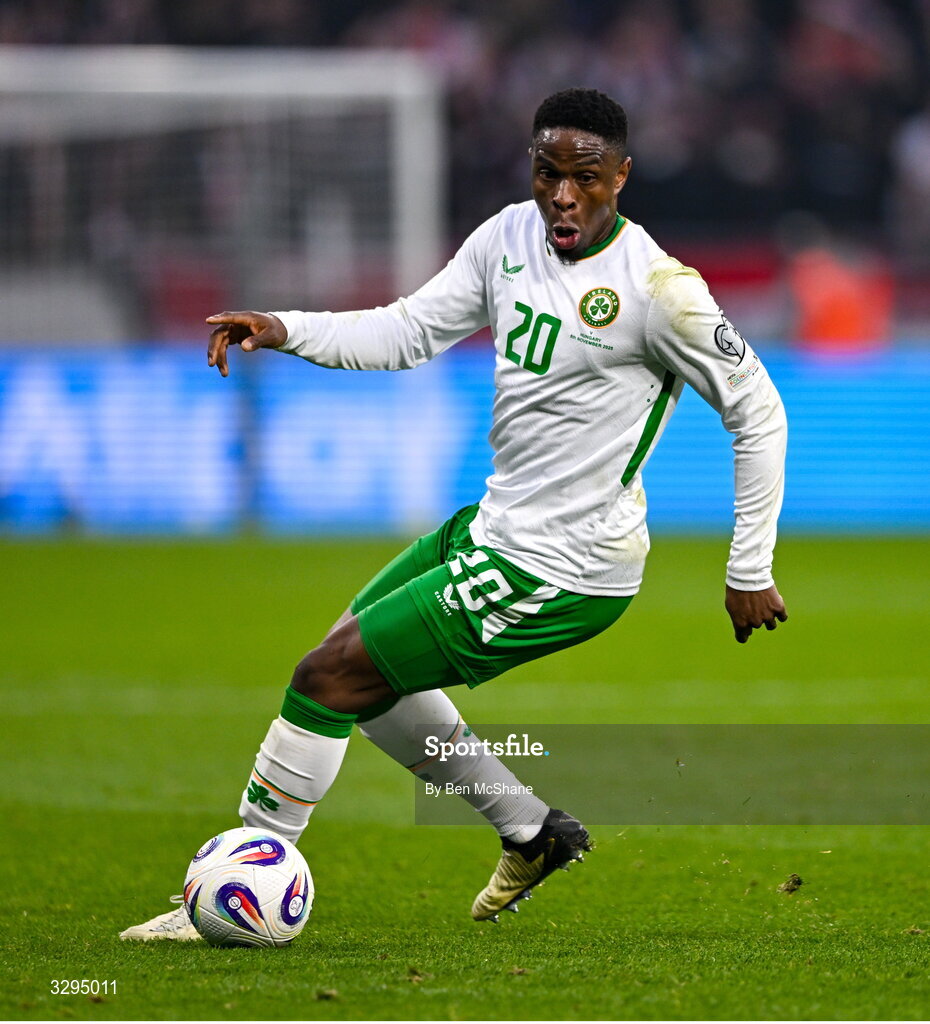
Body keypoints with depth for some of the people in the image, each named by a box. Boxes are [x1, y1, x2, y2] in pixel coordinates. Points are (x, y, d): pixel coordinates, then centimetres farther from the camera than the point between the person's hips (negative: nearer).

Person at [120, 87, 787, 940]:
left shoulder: (658, 288, -20)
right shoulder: (511, 235, 2)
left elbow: (760, 414, -13)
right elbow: (410, 332, 8)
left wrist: (750, 572, -11)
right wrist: (284, 330, -8)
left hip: (561, 573, -9)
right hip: (498, 526, 9)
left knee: (328, 676, -8)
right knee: (364, 673, 21)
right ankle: (531, 831, 28)